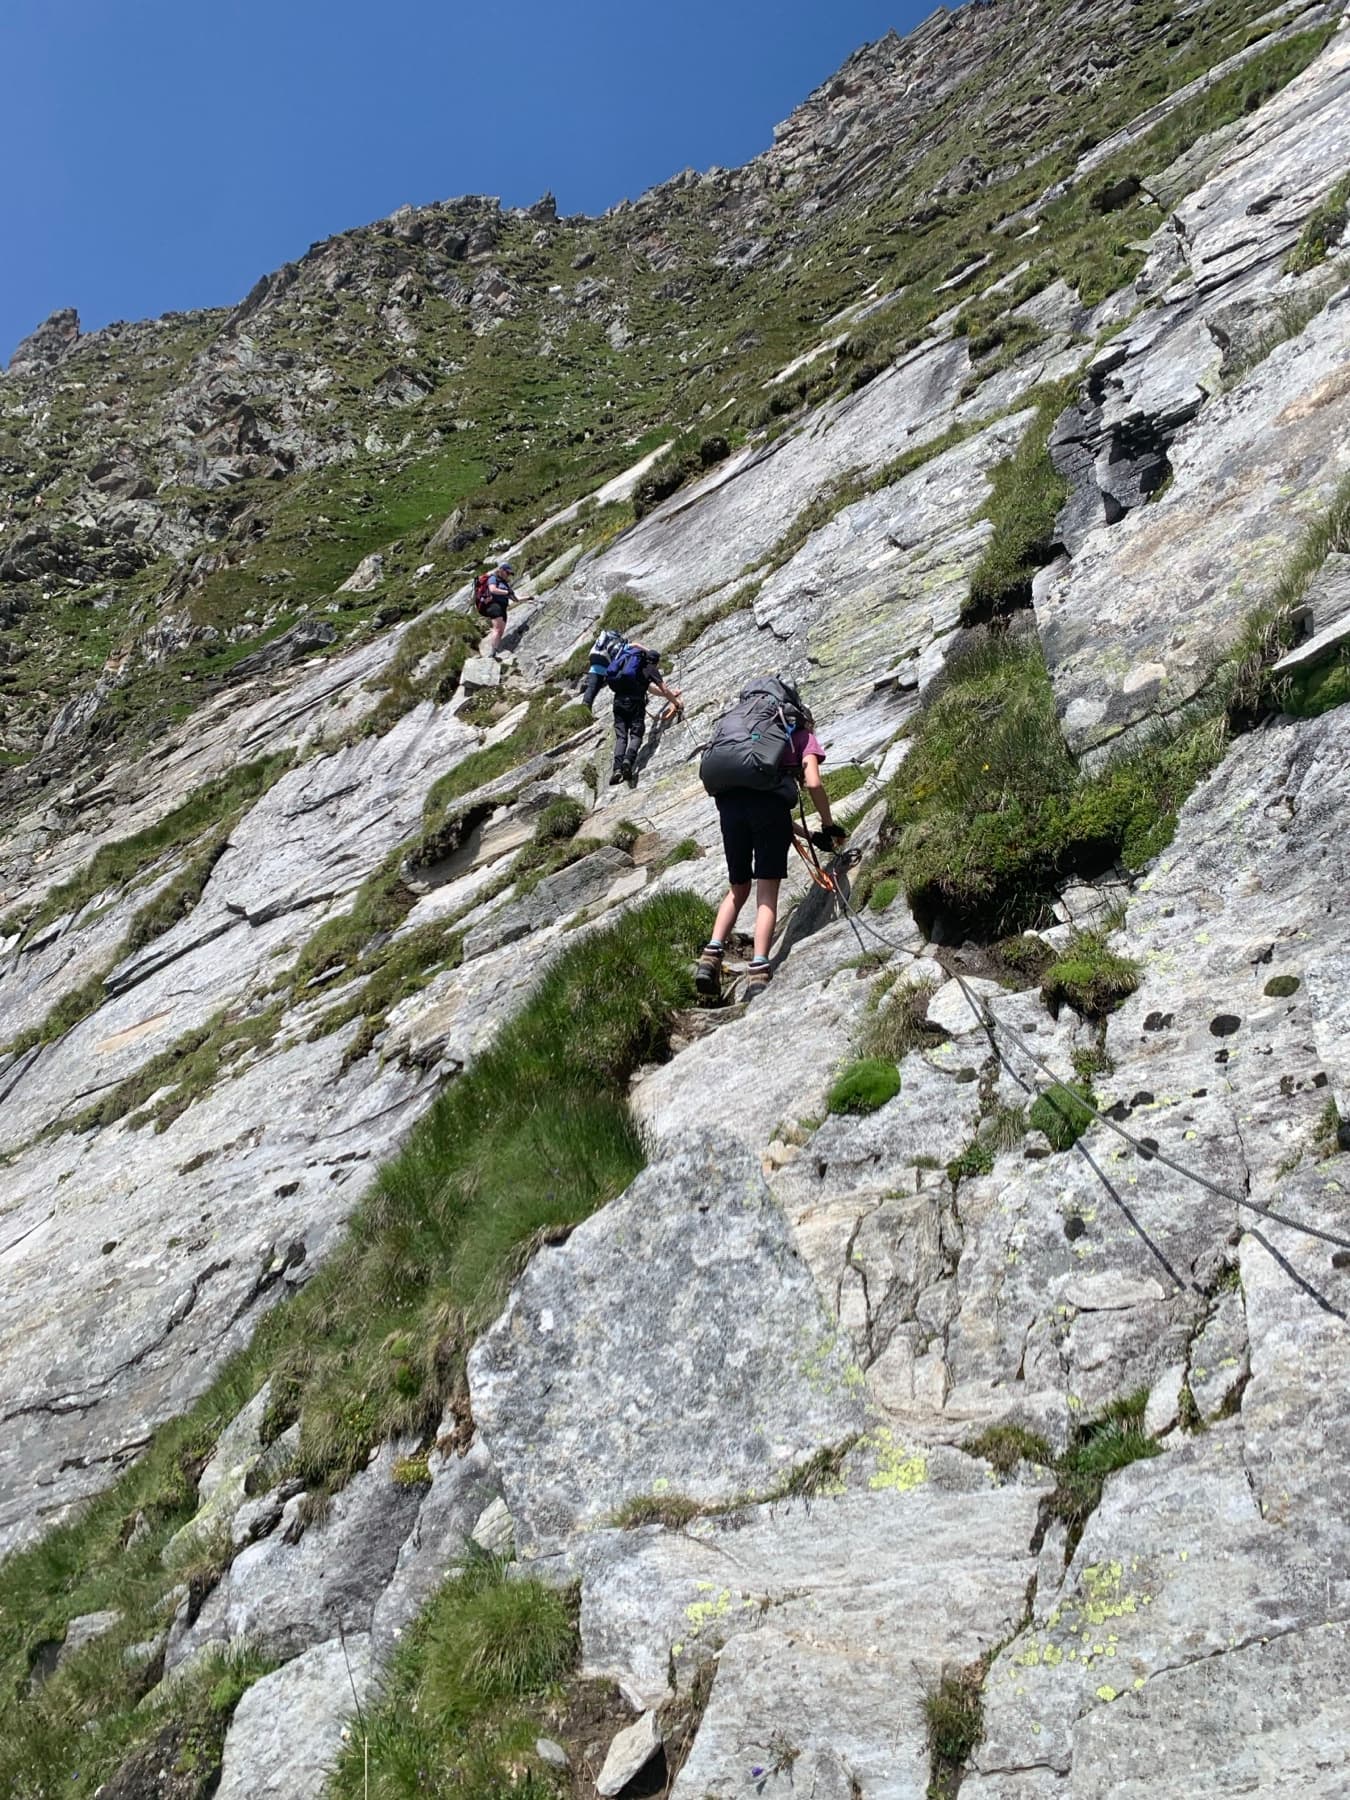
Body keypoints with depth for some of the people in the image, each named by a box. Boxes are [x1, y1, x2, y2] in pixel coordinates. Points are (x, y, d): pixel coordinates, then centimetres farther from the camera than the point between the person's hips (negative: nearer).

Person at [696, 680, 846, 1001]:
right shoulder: (804, 735, 21)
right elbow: (813, 783, 1)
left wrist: (809, 835, 35)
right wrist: (828, 826, 15)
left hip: (728, 801, 5)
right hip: (768, 801, -5)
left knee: (738, 888, 18)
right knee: (767, 891, -1)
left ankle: (712, 955, 1)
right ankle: (758, 972, -12)